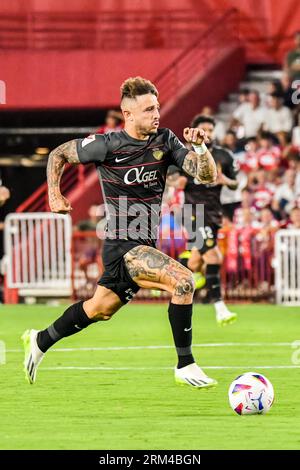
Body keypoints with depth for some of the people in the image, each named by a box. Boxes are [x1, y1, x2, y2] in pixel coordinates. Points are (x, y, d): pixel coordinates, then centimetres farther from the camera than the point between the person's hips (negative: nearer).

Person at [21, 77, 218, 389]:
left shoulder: (165, 141, 1)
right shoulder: (106, 145, -12)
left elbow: (207, 176, -3)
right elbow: (58, 155, 4)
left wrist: (200, 147, -20)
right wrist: (55, 196, -3)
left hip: (145, 244, 7)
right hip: (123, 245, -7)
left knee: (100, 310, 21)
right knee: (183, 280, -25)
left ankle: (39, 341, 42)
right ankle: (185, 366, -18)